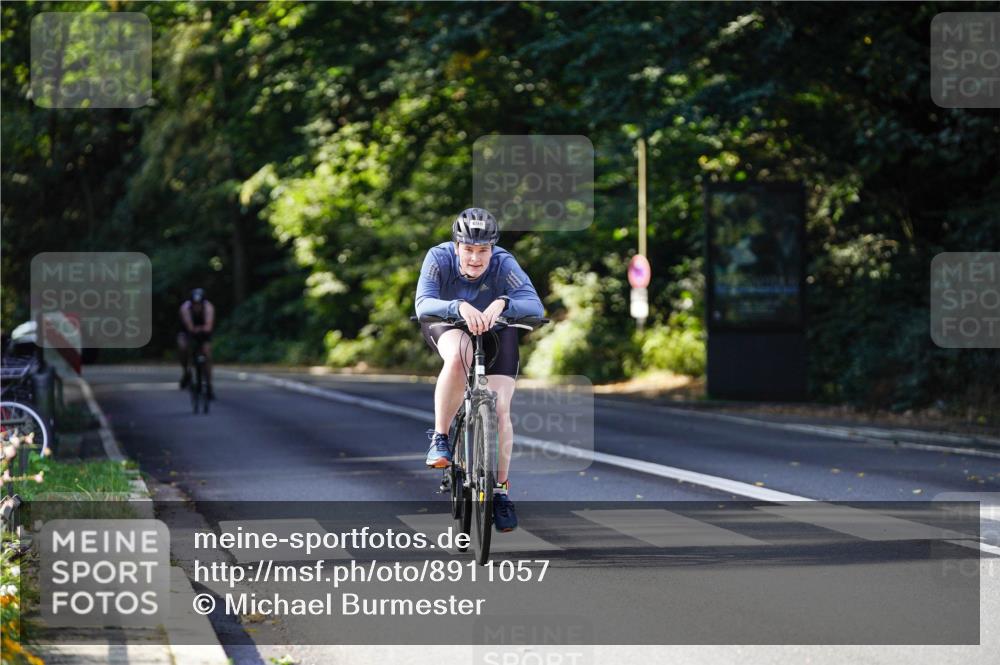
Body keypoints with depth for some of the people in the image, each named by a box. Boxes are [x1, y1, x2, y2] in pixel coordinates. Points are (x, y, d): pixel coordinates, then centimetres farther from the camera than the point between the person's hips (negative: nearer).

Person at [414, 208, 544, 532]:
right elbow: (423, 304, -43)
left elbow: (535, 306, -41)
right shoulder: (440, 257, -29)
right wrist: (460, 307, -61)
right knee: (458, 356, -37)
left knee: (500, 409, -12)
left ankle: (501, 488, 7)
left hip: (495, 329, 1)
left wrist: (503, 304, -61)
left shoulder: (503, 263, -30)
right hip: (447, 324, -1)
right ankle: (439, 438, -20)